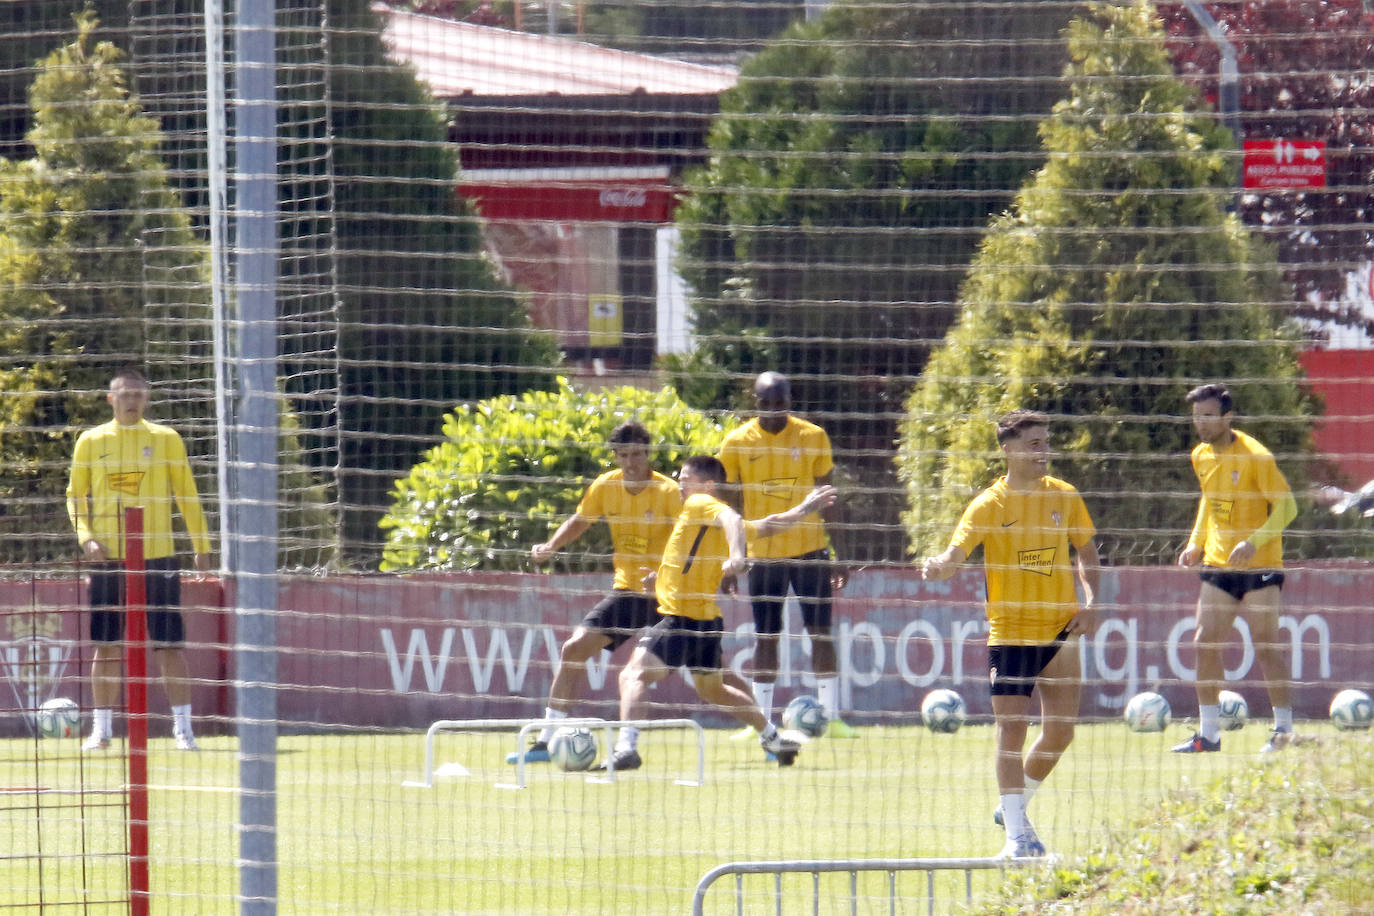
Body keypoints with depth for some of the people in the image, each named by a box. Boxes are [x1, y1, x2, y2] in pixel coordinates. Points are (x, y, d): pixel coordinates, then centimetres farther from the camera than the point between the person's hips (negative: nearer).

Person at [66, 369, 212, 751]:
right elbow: (75, 495, 10)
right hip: (108, 558, 1)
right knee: (105, 645, 3)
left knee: (170, 645, -4)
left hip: (157, 557, -1)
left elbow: (186, 495, 8)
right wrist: (86, 537, -6)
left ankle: (182, 727, 0)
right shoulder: (91, 442, 6)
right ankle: (102, 728, 11)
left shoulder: (166, 439, 4)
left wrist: (202, 547, 5)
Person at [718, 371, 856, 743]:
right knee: (765, 637, 4)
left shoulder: (813, 438, 0)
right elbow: (732, 504, 5)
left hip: (809, 548, 0)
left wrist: (835, 556, 3)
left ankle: (831, 717, 3)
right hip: (762, 554, 0)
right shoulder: (737, 444, -1)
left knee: (820, 631, -2)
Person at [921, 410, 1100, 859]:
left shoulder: (1064, 497, 4)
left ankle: (1014, 805, 28)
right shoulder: (989, 505, -7)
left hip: (1059, 630, 4)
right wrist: (939, 566, -42)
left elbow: (1086, 552, 16)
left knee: (1060, 729, 5)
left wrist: (1089, 602, 1)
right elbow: (956, 553, -17)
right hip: (1009, 632, -4)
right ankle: (1017, 833, -7)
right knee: (1011, 728, -10)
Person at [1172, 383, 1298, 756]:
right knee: (1205, 643, 0)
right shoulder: (1202, 457, 6)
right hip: (1218, 564, 6)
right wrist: (1196, 543, 12)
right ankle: (1208, 733, 5)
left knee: (1266, 646, -4)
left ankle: (1284, 729, 7)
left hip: (1259, 567, -6)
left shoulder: (1254, 457, -15)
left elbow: (1286, 507, -15)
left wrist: (1254, 542, -26)